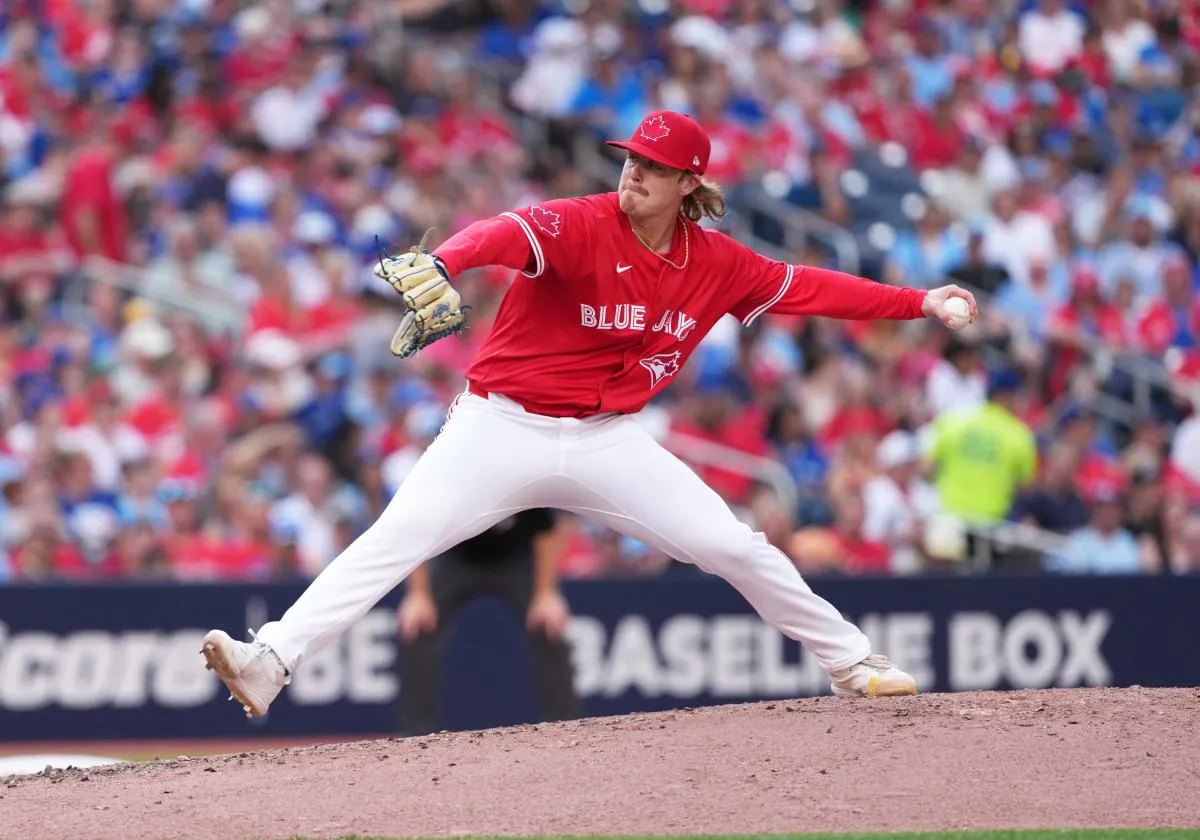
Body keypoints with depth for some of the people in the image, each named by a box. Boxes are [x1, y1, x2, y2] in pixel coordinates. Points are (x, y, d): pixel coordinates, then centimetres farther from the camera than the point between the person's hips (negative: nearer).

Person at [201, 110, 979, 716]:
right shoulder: (581, 226, -17)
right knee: (396, 541, -19)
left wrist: (919, 303, 9)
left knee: (733, 547, 2)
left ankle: (852, 661, 20)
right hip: (503, 426, -4)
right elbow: (508, 234, -37)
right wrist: (444, 263, -60)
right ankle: (270, 662, -25)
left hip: (608, 441, 4)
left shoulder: (716, 263, -1)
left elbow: (805, 287, 10)